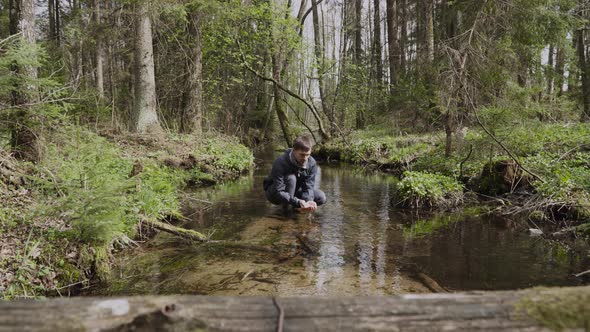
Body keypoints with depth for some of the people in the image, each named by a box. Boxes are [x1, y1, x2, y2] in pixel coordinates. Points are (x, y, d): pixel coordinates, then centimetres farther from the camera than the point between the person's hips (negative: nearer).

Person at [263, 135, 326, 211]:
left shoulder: (312, 163, -16)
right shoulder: (281, 163, -32)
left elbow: (308, 187, -17)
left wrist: (308, 201, -39)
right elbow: (278, 192, -35)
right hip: (274, 194, -5)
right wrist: (298, 202, -48)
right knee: (291, 178, -34)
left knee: (321, 197, -15)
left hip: (295, 192, 5)